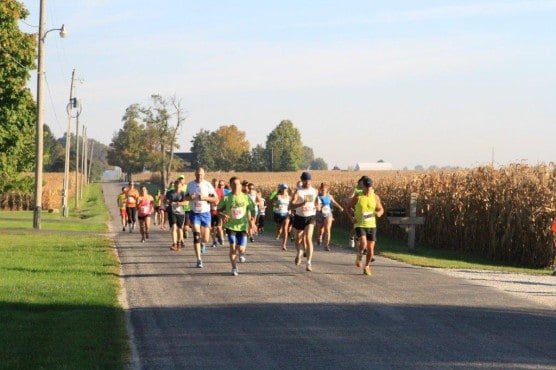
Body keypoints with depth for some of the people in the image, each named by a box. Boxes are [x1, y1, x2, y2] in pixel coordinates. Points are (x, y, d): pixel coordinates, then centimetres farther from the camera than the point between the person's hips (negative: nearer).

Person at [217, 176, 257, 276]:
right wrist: (223, 215, -19)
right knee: (232, 247, -8)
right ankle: (234, 268, 8)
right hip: (231, 226, 0)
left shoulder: (246, 198, -2)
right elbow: (219, 210, 3)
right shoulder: (226, 198, -4)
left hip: (242, 226, 0)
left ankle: (242, 253, 35)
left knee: (241, 249, -4)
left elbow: (252, 210, 6)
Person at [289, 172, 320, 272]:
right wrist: (301, 204, -34)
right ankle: (299, 252, 49)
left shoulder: (314, 191, 4)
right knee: (298, 240, 12)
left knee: (308, 238, -18)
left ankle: (309, 263, -21)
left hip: (310, 217, 0)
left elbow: (316, 203, 24)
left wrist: (316, 206, 2)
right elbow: (291, 206, -20)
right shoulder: (298, 191, -9)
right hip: (299, 217, 0)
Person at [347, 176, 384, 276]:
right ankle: (359, 256, 9)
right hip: (360, 225, -3)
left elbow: (381, 209, 11)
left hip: (371, 225, 3)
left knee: (370, 248, 4)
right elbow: (348, 207, 6)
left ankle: (367, 267, 25)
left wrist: (379, 213, -13)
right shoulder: (357, 197, -6)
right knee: (363, 244, -24)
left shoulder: (375, 197, 0)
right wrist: (351, 217, -10)